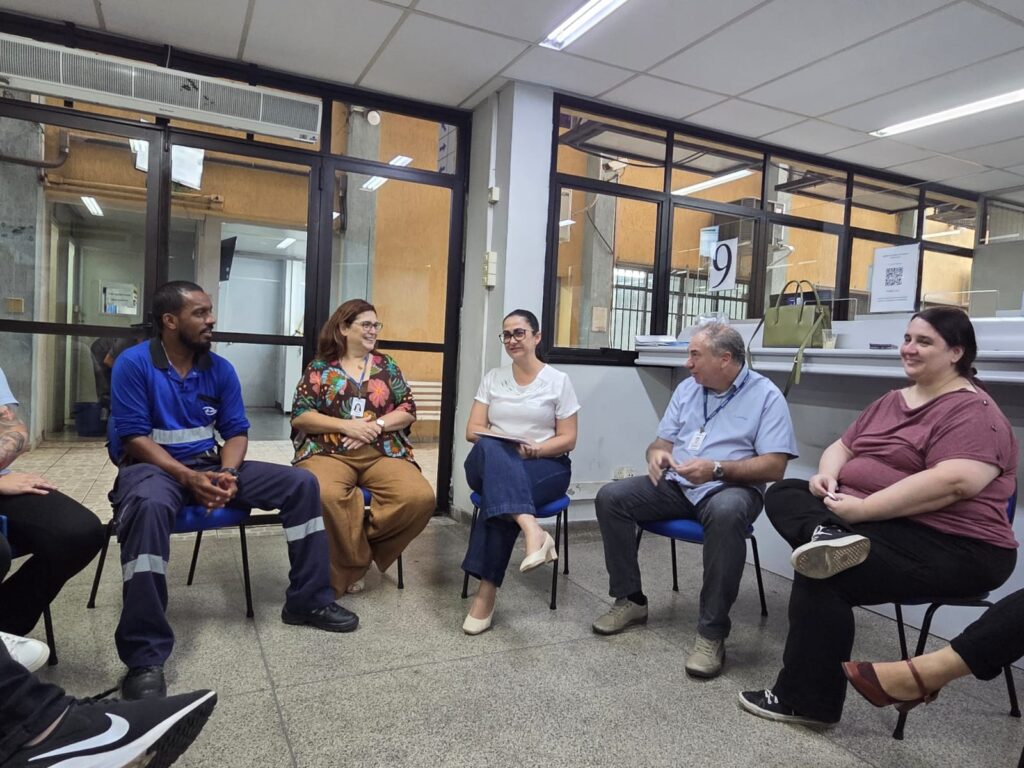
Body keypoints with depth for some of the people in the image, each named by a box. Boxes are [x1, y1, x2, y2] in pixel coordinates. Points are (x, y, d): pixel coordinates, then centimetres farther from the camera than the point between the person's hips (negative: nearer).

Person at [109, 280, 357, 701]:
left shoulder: (220, 369, 6)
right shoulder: (133, 363, -9)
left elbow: (236, 431, 4)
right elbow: (133, 437, -15)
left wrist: (227, 473, -18)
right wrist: (188, 478, -26)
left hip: (210, 463, 6)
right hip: (152, 466, -5)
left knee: (301, 483, -9)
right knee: (149, 506, -43)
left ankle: (308, 600, -1)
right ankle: (144, 659, -37)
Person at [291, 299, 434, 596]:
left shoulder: (386, 365, 16)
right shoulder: (320, 368, 10)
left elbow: (409, 411, 11)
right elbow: (299, 416, 2)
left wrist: (376, 425, -8)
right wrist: (347, 425, -10)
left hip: (382, 454, 3)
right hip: (328, 453, -2)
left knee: (421, 497, -26)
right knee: (325, 496, -38)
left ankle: (355, 554, -3)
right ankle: (354, 561, -8)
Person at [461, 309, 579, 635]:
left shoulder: (558, 381, 3)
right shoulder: (492, 378, 11)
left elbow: (567, 439, 1)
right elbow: (473, 430, 5)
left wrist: (534, 449, -17)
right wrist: (505, 442, -13)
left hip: (545, 466, -2)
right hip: (492, 462, 2)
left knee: (500, 488, -36)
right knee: (493, 450, -37)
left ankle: (487, 590, -32)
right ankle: (533, 531, -55)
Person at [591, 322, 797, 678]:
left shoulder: (766, 395, -4)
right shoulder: (687, 388, 14)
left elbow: (774, 466, -12)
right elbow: (662, 440, 14)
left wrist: (717, 468, -24)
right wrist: (657, 453, -11)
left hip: (730, 488, -5)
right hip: (676, 485, 6)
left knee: (726, 513, -40)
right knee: (611, 497, -14)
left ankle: (712, 632, -28)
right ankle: (630, 599, -1)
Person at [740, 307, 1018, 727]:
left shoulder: (972, 411, -12)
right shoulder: (891, 401, 16)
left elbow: (953, 483, -28)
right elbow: (844, 446, 18)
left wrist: (861, 510, -28)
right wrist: (826, 474, -7)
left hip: (951, 547, -9)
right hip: (869, 520, 9)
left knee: (822, 574, -26)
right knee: (783, 493, 0)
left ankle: (806, 700, -12)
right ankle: (827, 535, -32)